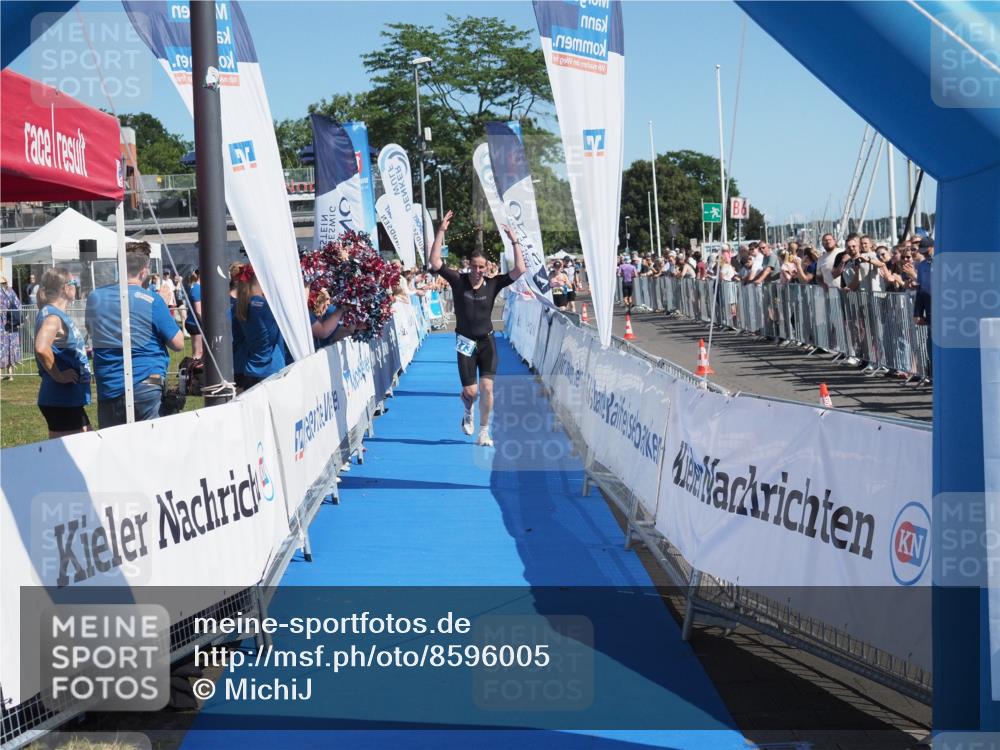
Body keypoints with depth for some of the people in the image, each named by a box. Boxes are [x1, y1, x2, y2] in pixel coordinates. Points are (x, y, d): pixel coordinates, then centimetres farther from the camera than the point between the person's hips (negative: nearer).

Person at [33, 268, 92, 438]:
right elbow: (41, 349, -34)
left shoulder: (59, 315, 13)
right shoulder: (52, 316, -16)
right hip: (60, 400, -10)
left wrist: (84, 350, 16)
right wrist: (59, 376, -23)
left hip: (70, 399, 10)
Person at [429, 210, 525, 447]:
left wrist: (515, 242, -11)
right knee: (470, 392, -2)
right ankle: (468, 414, 35)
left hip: (487, 341, 1)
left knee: (487, 387, -11)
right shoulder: (458, 281, -3)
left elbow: (520, 270, -7)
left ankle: (484, 432, 2)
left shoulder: (492, 284, -1)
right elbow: (435, 262, -12)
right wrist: (441, 232, -16)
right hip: (466, 343, -1)